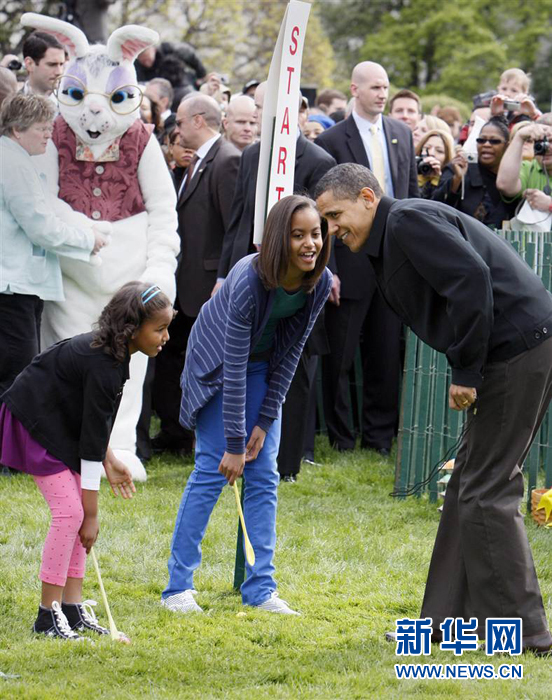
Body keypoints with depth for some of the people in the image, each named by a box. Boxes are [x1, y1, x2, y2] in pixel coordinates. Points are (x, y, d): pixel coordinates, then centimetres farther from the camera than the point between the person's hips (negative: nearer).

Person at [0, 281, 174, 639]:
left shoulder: (112, 351, -1)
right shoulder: (102, 366, -29)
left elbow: (97, 420, 15)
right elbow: (92, 443, -25)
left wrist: (109, 460, 8)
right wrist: (92, 514, -20)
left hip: (61, 422, 10)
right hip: (34, 423, -10)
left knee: (78, 510, 4)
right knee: (69, 511, -14)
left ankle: (73, 608, 6)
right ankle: (48, 614, -10)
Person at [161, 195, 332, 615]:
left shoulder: (319, 283, -19)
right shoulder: (250, 281, -34)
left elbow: (291, 352, -9)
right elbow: (234, 368, -30)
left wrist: (264, 423, -10)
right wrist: (234, 444, -26)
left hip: (264, 366, 5)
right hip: (216, 361, -5)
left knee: (264, 476, -1)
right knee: (213, 471, -10)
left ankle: (260, 588, 1)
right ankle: (178, 585, -3)